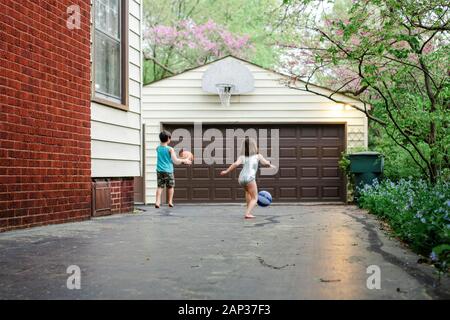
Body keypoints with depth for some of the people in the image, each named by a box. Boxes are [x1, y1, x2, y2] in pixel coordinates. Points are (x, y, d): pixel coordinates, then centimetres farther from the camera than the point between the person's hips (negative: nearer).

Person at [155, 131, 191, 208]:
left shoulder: (158, 148, 5)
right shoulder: (170, 149, -10)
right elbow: (175, 161, -12)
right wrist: (184, 160, 4)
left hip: (159, 170, 3)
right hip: (168, 170, -3)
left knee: (160, 186, 6)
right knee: (170, 186, 13)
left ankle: (157, 201, -7)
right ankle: (170, 201, 14)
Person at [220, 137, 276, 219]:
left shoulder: (242, 156, 13)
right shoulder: (258, 156, 10)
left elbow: (236, 164, -4)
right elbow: (266, 163, 1)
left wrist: (226, 171, 2)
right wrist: (270, 165, 22)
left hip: (241, 178, 4)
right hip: (249, 178, -4)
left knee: (248, 191, 34)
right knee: (254, 198, 7)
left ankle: (248, 211, 34)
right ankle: (247, 213, -13)